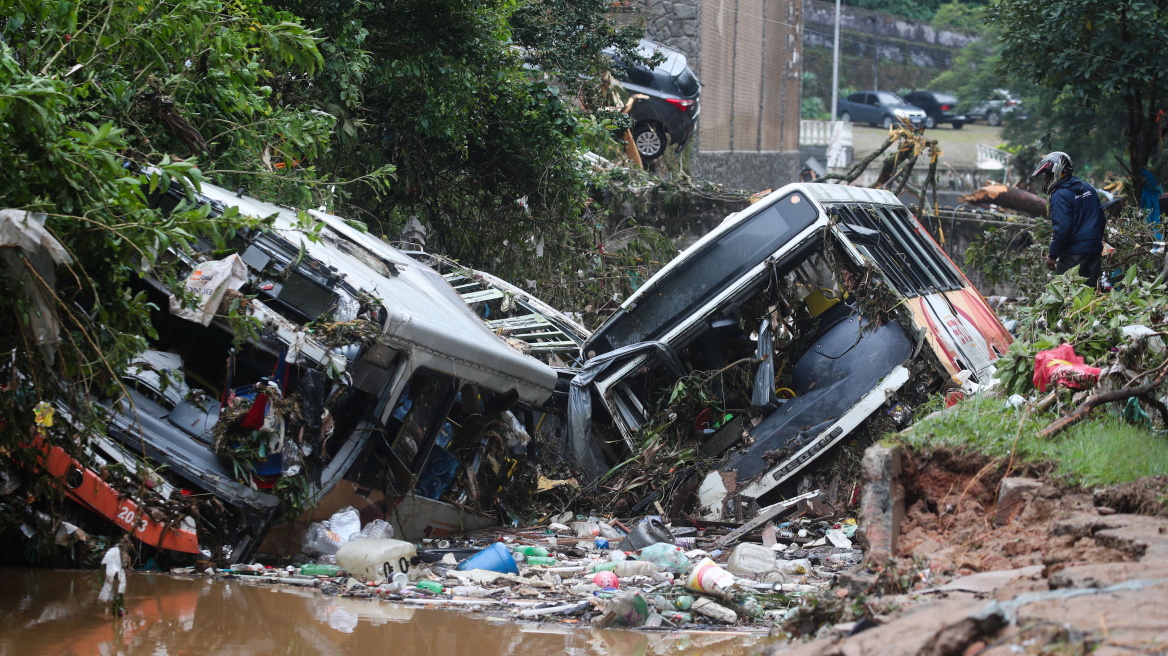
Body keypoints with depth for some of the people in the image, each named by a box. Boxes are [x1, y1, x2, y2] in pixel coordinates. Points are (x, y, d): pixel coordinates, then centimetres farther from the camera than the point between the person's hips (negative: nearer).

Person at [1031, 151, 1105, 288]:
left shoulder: (1060, 196, -13)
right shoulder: (1089, 189, 12)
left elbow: (1062, 229, -20)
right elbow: (1102, 220, 17)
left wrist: (1052, 255, -11)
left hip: (1073, 254, -8)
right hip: (1095, 251, 8)